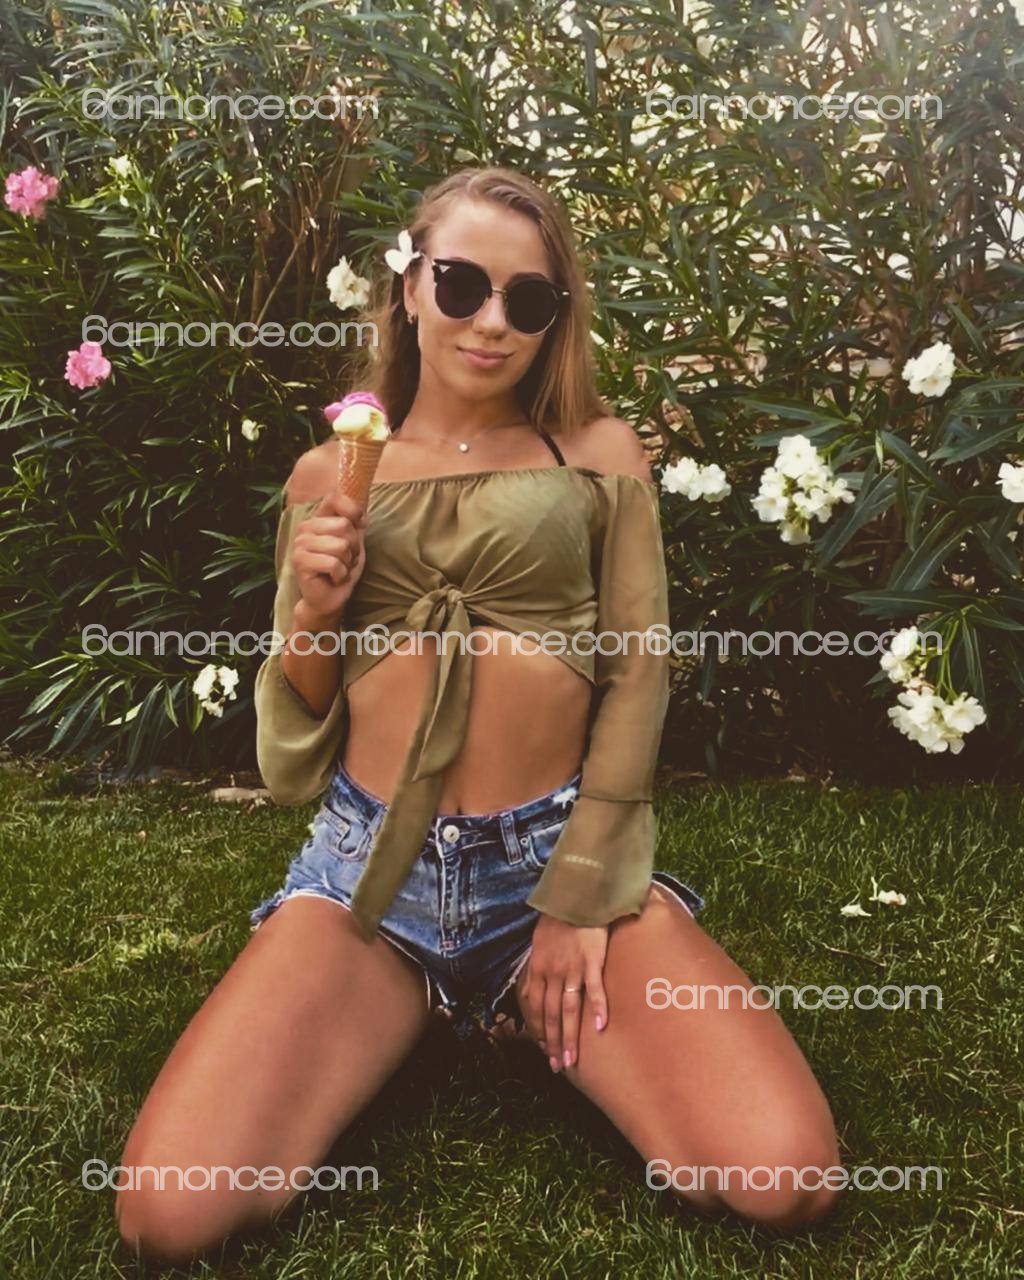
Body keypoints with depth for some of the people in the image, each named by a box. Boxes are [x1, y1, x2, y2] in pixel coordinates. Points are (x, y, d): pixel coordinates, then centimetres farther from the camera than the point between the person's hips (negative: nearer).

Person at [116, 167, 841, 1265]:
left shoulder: (598, 452, 7)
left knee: (784, 1178, -20)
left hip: (560, 847, 0)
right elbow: (300, 723, 14)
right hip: (370, 863, 1)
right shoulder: (330, 472, 10)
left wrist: (582, 899, -7)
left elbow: (637, 676, 2)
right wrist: (312, 614, -8)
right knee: (170, 1217, -17)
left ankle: (554, 1003, 9)